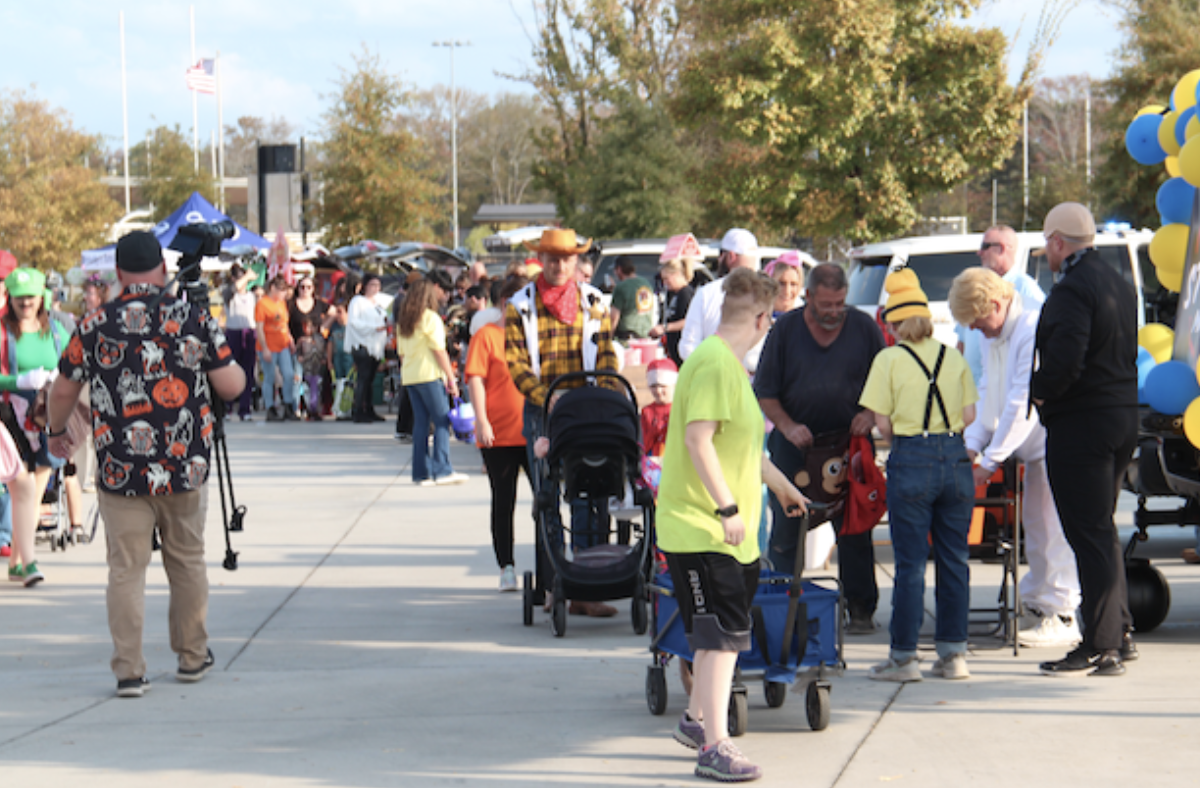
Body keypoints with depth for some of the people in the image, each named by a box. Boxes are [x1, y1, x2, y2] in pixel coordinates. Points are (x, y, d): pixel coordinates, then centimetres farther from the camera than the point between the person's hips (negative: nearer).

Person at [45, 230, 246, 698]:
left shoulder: (95, 327, -3)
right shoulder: (195, 320, -2)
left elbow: (64, 391, 5)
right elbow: (231, 386, -1)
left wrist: (56, 432, 24)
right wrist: (229, 361, 22)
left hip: (121, 471, -1)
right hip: (185, 467, 1)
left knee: (126, 570, 2)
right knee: (187, 562, 17)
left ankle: (128, 671, -3)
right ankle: (192, 656, 28)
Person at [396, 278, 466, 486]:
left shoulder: (403, 322, 13)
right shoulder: (431, 318, -7)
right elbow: (439, 351, -9)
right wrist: (451, 378, -7)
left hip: (409, 376, 7)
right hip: (429, 375, -7)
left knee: (420, 422, 8)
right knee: (442, 422, -4)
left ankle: (421, 472, 4)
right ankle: (442, 470, -11)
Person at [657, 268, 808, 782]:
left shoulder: (731, 365, 16)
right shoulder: (715, 365, -18)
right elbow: (698, 440, -25)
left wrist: (780, 484, 38)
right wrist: (728, 508, -26)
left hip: (725, 530, 10)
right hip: (700, 527, -10)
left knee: (721, 633, 20)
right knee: (722, 634, -10)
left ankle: (696, 720, 35)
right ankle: (714, 748, -8)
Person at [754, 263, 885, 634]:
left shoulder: (863, 327, 2)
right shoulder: (786, 329, 0)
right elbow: (765, 392, 2)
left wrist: (870, 414, -9)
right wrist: (788, 427, -12)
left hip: (848, 438, 0)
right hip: (795, 443, 0)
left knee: (854, 528, -1)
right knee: (785, 529, 2)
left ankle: (861, 609, 5)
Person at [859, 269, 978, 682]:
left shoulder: (889, 360, -4)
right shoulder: (954, 358, 7)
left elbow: (882, 425, -6)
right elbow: (969, 416, 5)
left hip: (911, 461, -4)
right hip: (956, 457, 4)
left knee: (910, 562, 1)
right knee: (954, 558, 10)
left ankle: (903, 656, 4)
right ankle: (953, 653, 13)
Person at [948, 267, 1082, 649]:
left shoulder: (1034, 330, -20)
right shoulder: (992, 336, 11)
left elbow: (1024, 403, -22)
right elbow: (989, 396, 18)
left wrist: (990, 460, -18)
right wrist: (973, 444, 5)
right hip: (1032, 448, 9)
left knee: (1051, 529, -8)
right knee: (1034, 530, 13)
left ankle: (1061, 616, -3)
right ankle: (1036, 606, 20)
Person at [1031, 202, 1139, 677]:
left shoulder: (1071, 290, -17)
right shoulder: (1118, 284, 14)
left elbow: (1065, 359, -27)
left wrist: (1039, 390, -8)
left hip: (1081, 424, -9)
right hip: (1124, 416, 9)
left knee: (1090, 535, -7)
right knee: (1102, 530, 18)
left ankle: (1101, 647, -7)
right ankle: (1118, 635, 22)